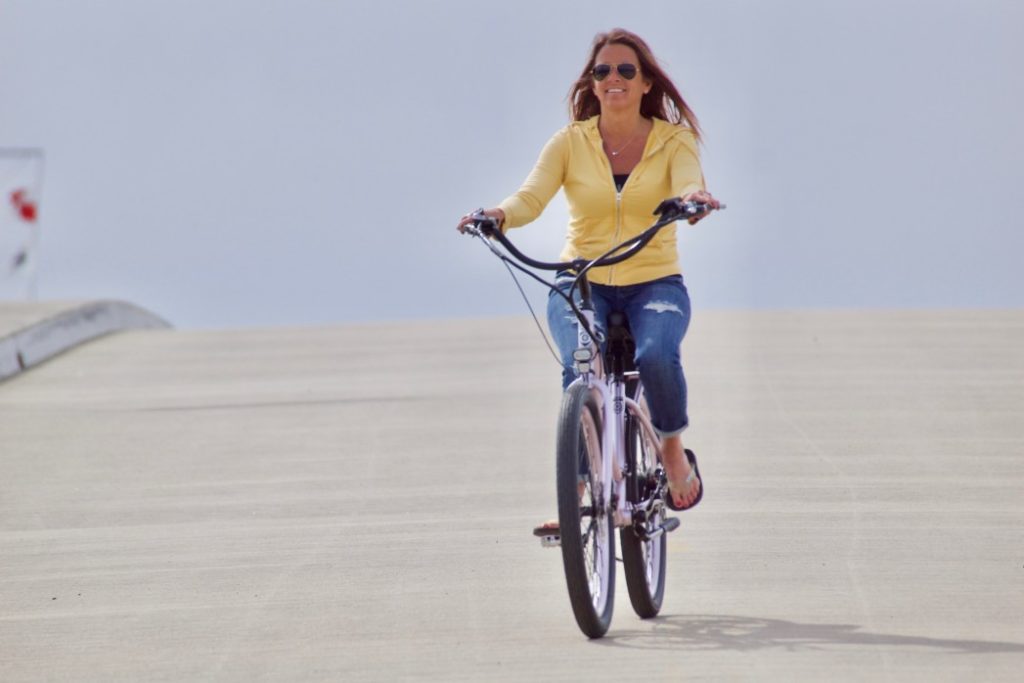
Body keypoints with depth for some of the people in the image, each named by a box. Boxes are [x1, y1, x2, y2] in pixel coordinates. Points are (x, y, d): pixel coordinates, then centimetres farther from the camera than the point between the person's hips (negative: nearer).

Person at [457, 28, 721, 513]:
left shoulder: (673, 141, 2)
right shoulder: (571, 142, 3)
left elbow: (687, 184, -17)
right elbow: (532, 196, -10)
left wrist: (693, 198, -43)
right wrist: (498, 215, -33)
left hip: (654, 285, 0)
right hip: (582, 284, 0)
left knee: (656, 357, -32)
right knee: (581, 369, -29)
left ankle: (674, 451, -4)